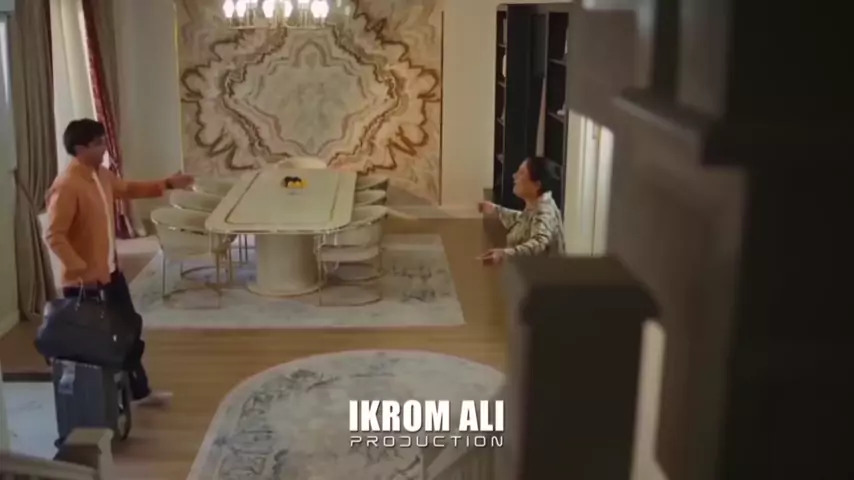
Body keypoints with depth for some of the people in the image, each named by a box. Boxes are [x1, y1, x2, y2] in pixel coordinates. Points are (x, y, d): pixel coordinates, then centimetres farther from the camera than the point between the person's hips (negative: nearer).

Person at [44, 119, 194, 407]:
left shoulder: (101, 175, 4)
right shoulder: (67, 186, -23)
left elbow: (128, 189, 24)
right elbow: (53, 236, -24)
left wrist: (168, 185, 16)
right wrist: (81, 269, -29)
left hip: (110, 270, 10)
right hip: (82, 279, -10)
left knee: (130, 326, 17)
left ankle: (139, 390, 32)